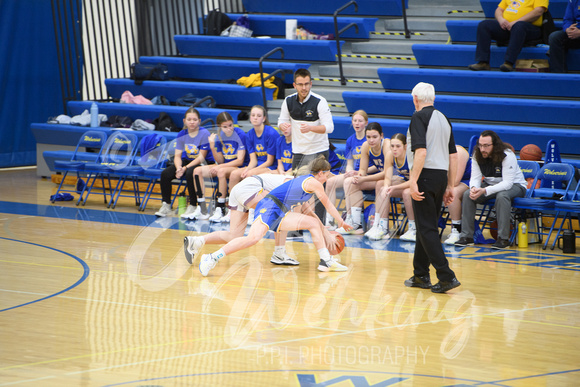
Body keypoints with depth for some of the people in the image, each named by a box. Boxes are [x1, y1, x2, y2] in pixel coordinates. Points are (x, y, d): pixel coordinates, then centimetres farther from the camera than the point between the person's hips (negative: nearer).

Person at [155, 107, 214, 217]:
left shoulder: (204, 134, -15)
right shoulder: (181, 135, 1)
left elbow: (201, 158, -17)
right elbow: (177, 155, -1)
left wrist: (185, 168, -25)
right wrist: (178, 168, -23)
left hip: (203, 163, -6)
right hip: (187, 161, 6)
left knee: (190, 173, -37)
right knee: (165, 174, -16)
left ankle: (193, 206, -24)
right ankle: (166, 206, -5)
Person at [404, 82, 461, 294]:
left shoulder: (419, 117, -8)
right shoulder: (443, 119, 15)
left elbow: (421, 151, -19)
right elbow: (453, 155, 16)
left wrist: (413, 181, -20)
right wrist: (449, 186, 20)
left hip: (425, 175, -8)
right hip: (441, 176, 8)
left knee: (427, 229, -6)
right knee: (426, 226, 16)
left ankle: (446, 276, -14)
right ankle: (421, 276, 21)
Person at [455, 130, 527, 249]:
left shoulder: (507, 155, -26)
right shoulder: (477, 156, -9)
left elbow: (507, 183, -32)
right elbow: (475, 177, -6)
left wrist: (485, 191, -43)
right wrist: (474, 188, -32)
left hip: (514, 185, -5)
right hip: (490, 184, 5)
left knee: (502, 196, -38)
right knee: (468, 194, -18)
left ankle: (503, 238, -33)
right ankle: (467, 236, -14)